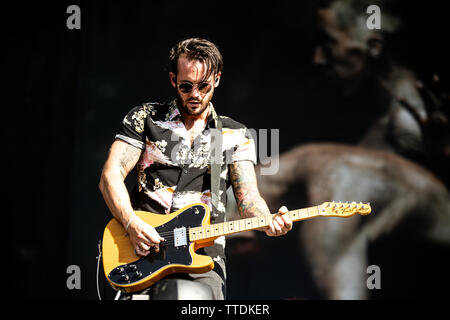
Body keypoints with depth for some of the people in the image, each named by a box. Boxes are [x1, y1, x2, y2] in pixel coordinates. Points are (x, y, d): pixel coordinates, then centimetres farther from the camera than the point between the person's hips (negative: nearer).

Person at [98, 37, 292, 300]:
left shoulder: (236, 136, 15)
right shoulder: (145, 118, 12)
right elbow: (111, 176, 5)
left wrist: (269, 222, -16)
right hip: (144, 248, -1)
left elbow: (248, 196, 7)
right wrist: (132, 224, -12)